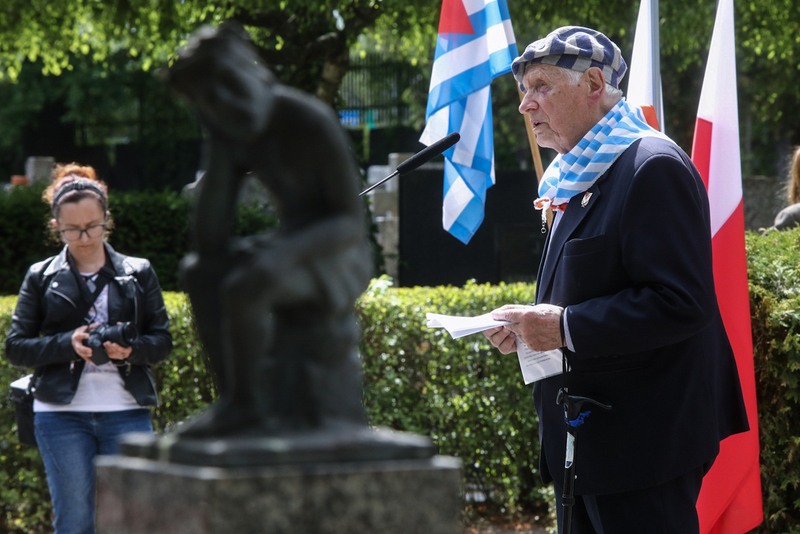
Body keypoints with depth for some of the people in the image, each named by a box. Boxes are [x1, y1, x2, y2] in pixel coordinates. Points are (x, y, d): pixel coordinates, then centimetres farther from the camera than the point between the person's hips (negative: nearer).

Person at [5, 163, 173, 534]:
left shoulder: (138, 273, 10)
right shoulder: (41, 277, 8)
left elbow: (163, 340, 8)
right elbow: (15, 347, 4)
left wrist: (130, 349, -14)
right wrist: (68, 344, -13)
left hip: (126, 412, 1)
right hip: (62, 415, -1)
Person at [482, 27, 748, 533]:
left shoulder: (654, 167, -15)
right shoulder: (577, 178, 16)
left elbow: (681, 303, -24)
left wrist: (566, 327, -23)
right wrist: (533, 323, 6)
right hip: (585, 441, 10)